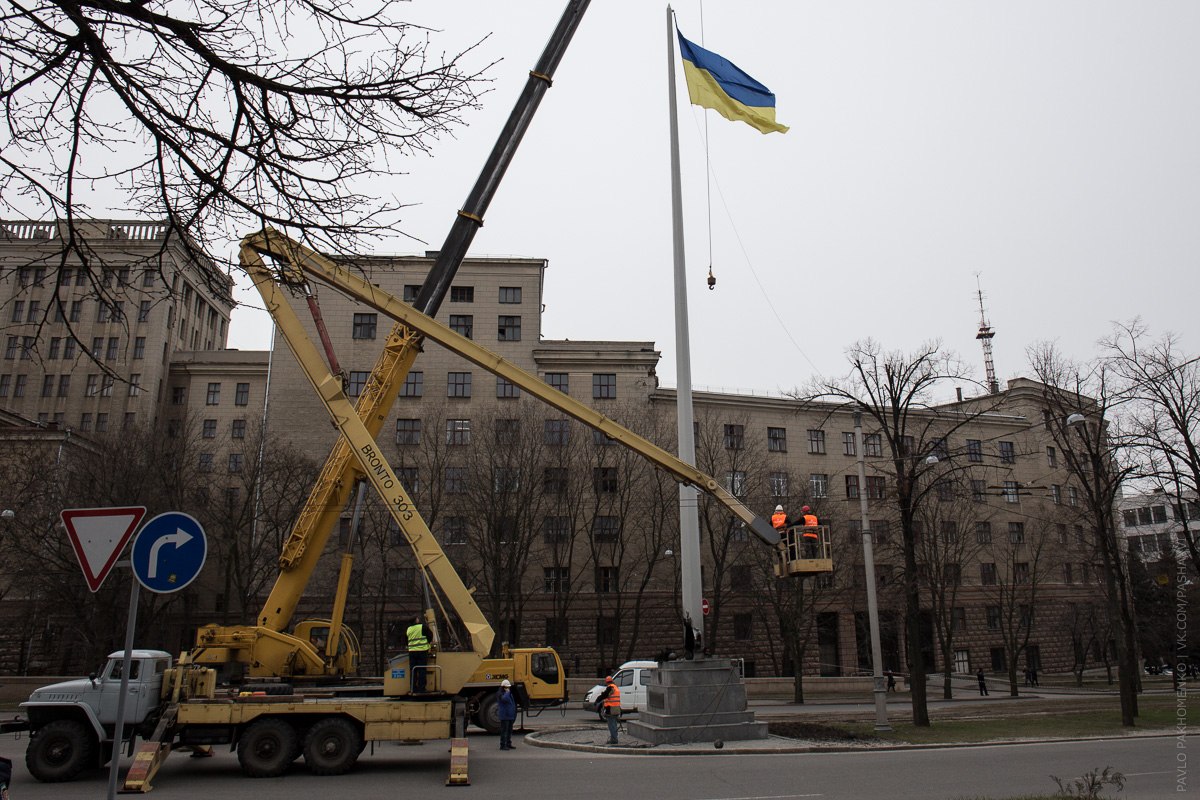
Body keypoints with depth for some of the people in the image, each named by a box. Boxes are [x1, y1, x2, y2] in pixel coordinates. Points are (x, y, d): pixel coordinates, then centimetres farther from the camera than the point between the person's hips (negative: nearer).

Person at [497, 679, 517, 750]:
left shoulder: (510, 693, 18)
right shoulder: (501, 694, -11)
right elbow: (504, 699, -36)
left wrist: (514, 715, 22)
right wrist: (507, 692, -20)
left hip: (510, 716, 9)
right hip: (504, 717, -9)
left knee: (509, 731, 14)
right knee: (504, 731, -8)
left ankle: (508, 744, 23)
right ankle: (503, 745, -5)